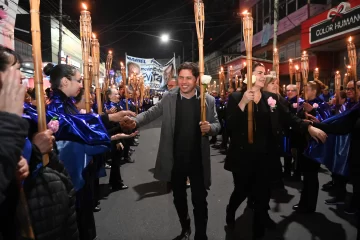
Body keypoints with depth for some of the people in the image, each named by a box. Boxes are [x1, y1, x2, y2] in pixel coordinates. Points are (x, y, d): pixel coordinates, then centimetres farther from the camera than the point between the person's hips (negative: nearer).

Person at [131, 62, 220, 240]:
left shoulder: (208, 100, -5)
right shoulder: (168, 97, -3)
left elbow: (217, 125, 2)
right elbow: (151, 113, -3)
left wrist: (210, 127, -22)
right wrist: (134, 121, -22)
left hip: (198, 159, -2)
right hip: (175, 159, 2)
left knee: (199, 200, 7)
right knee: (178, 198, 20)